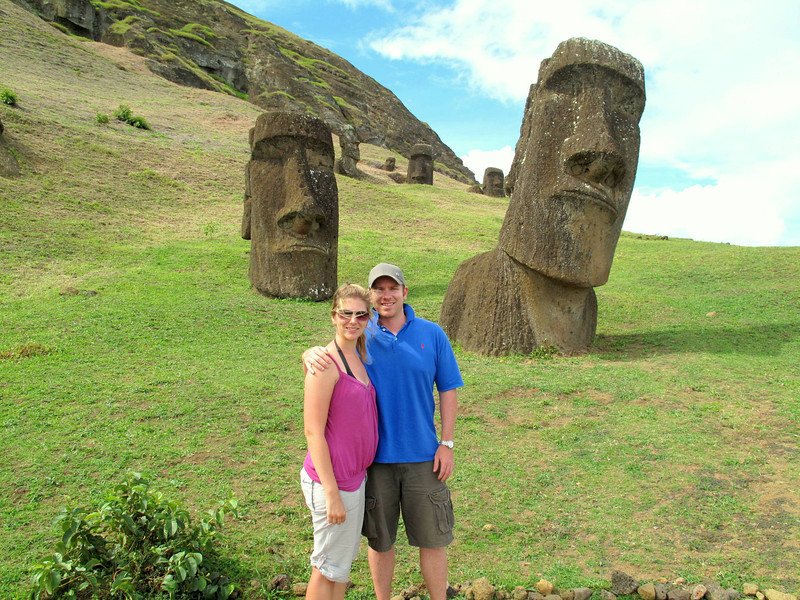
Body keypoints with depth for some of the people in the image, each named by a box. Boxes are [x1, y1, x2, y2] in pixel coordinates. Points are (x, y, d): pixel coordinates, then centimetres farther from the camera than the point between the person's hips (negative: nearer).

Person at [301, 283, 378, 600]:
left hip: (356, 475, 8)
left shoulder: (358, 357, 6)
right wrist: (332, 494, -19)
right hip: (332, 479, -8)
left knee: (345, 559, 22)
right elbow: (313, 432, -20)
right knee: (328, 568, 9)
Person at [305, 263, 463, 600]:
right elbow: (323, 353, 0)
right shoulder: (360, 336, -2)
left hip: (422, 456, 0)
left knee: (432, 537, 12)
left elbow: (448, 390, 1)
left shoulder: (431, 334, -2)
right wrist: (311, 355, -25)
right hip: (375, 457, 0)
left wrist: (447, 444, -3)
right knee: (379, 540, 16)